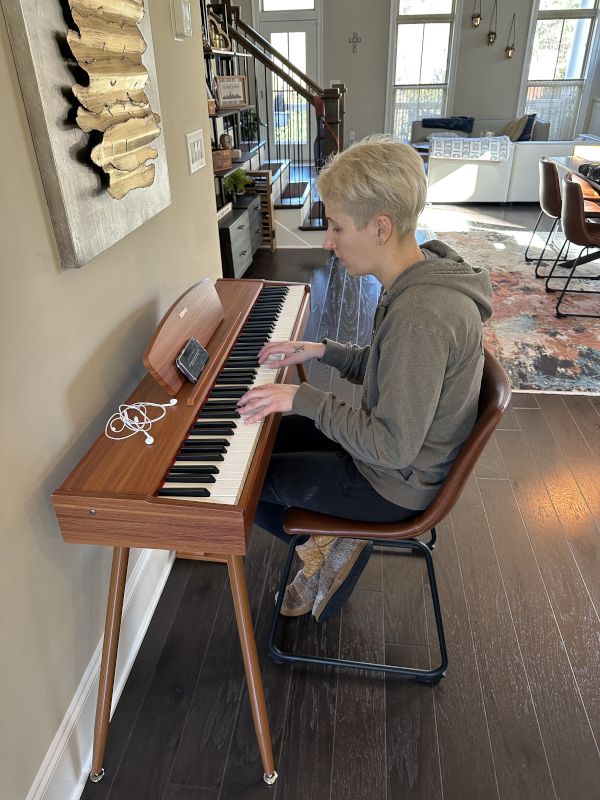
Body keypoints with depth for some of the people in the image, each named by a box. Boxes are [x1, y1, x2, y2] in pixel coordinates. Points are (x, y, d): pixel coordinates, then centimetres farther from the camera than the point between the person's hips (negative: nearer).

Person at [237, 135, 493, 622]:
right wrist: (321, 351, 0)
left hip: (396, 482, -9)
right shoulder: (421, 278, -3)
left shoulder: (421, 316, -34)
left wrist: (303, 397, -24)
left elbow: (392, 448, -31)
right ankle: (332, 543, 21)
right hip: (396, 445, 9)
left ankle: (326, 546, 14)